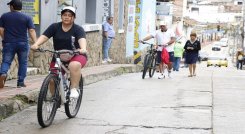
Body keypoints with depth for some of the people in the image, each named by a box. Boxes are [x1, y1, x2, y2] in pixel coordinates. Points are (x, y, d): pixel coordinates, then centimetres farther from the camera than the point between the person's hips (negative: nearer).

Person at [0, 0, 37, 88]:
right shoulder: (27, 18, 0)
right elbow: (31, 31, -8)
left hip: (8, 43, 0)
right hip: (23, 43, 0)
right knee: (23, 63, 11)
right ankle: (20, 82, 8)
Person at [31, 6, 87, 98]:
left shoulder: (78, 29, -5)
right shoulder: (54, 27, 2)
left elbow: (82, 39, -24)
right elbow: (44, 36, -10)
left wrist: (83, 49, -46)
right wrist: (36, 44, -30)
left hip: (76, 56, -3)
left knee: (74, 65, -36)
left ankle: (74, 89, -26)